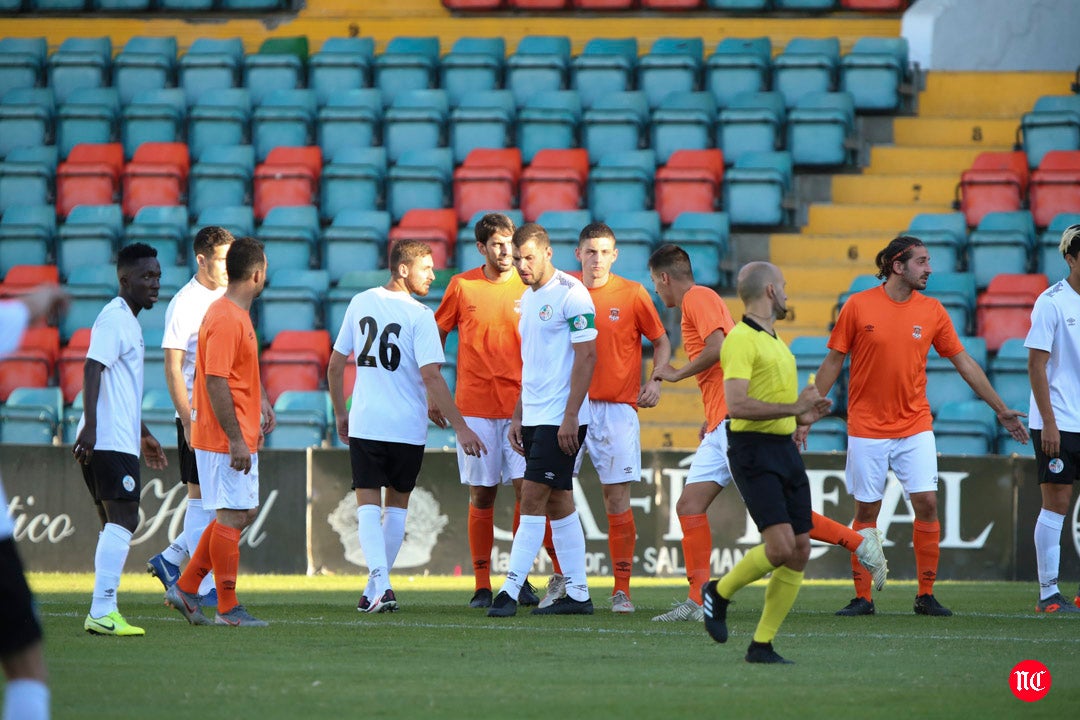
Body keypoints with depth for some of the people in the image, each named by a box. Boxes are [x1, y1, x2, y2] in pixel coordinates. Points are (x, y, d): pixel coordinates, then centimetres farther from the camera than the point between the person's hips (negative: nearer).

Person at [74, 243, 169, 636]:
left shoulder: (128, 321, 21)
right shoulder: (115, 318, -10)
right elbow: (92, 369, -22)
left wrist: (143, 434, 38)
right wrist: (90, 426, -31)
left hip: (118, 439, 11)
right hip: (110, 441, -11)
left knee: (115, 525, 12)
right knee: (122, 520, -13)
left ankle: (102, 612, 13)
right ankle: (102, 612, -15)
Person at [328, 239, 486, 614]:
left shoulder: (360, 303, 3)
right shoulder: (419, 316, -11)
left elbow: (335, 365, 9)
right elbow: (431, 376, -18)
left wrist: (340, 413, 23)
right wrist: (460, 428, -16)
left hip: (364, 424, 2)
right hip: (408, 427, -2)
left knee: (368, 506, 0)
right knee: (397, 505, 15)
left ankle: (379, 585, -20)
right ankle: (377, 589, 18)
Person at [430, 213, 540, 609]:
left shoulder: (529, 288, 4)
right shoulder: (462, 286, 3)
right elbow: (436, 337, 12)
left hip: (521, 405, 0)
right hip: (475, 406, 0)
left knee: (526, 488, -8)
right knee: (481, 496, 2)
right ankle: (481, 585, 8)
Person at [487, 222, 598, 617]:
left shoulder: (570, 294, -11)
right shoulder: (529, 299, 16)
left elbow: (586, 355, -15)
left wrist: (570, 416, -19)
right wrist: (518, 416, 18)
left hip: (561, 419, -9)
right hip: (535, 418, 9)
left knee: (533, 500, -11)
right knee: (558, 504, 9)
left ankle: (510, 591, -12)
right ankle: (577, 594, 12)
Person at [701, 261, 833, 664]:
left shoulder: (775, 341, 20)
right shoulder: (741, 340, -11)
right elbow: (737, 406, -23)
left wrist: (801, 417, 13)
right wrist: (793, 407, -20)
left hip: (785, 448, 9)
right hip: (753, 453, -9)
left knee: (800, 552, 1)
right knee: (780, 546, -19)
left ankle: (762, 645, 7)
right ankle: (719, 593, 7)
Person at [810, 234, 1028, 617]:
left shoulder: (932, 311, 3)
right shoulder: (858, 306, -5)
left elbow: (964, 363, 10)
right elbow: (833, 362, 2)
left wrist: (1001, 409, 10)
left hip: (915, 427, 2)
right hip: (867, 427, -2)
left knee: (926, 503, -7)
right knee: (866, 511, 1)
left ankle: (926, 595, 2)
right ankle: (862, 597, 10)